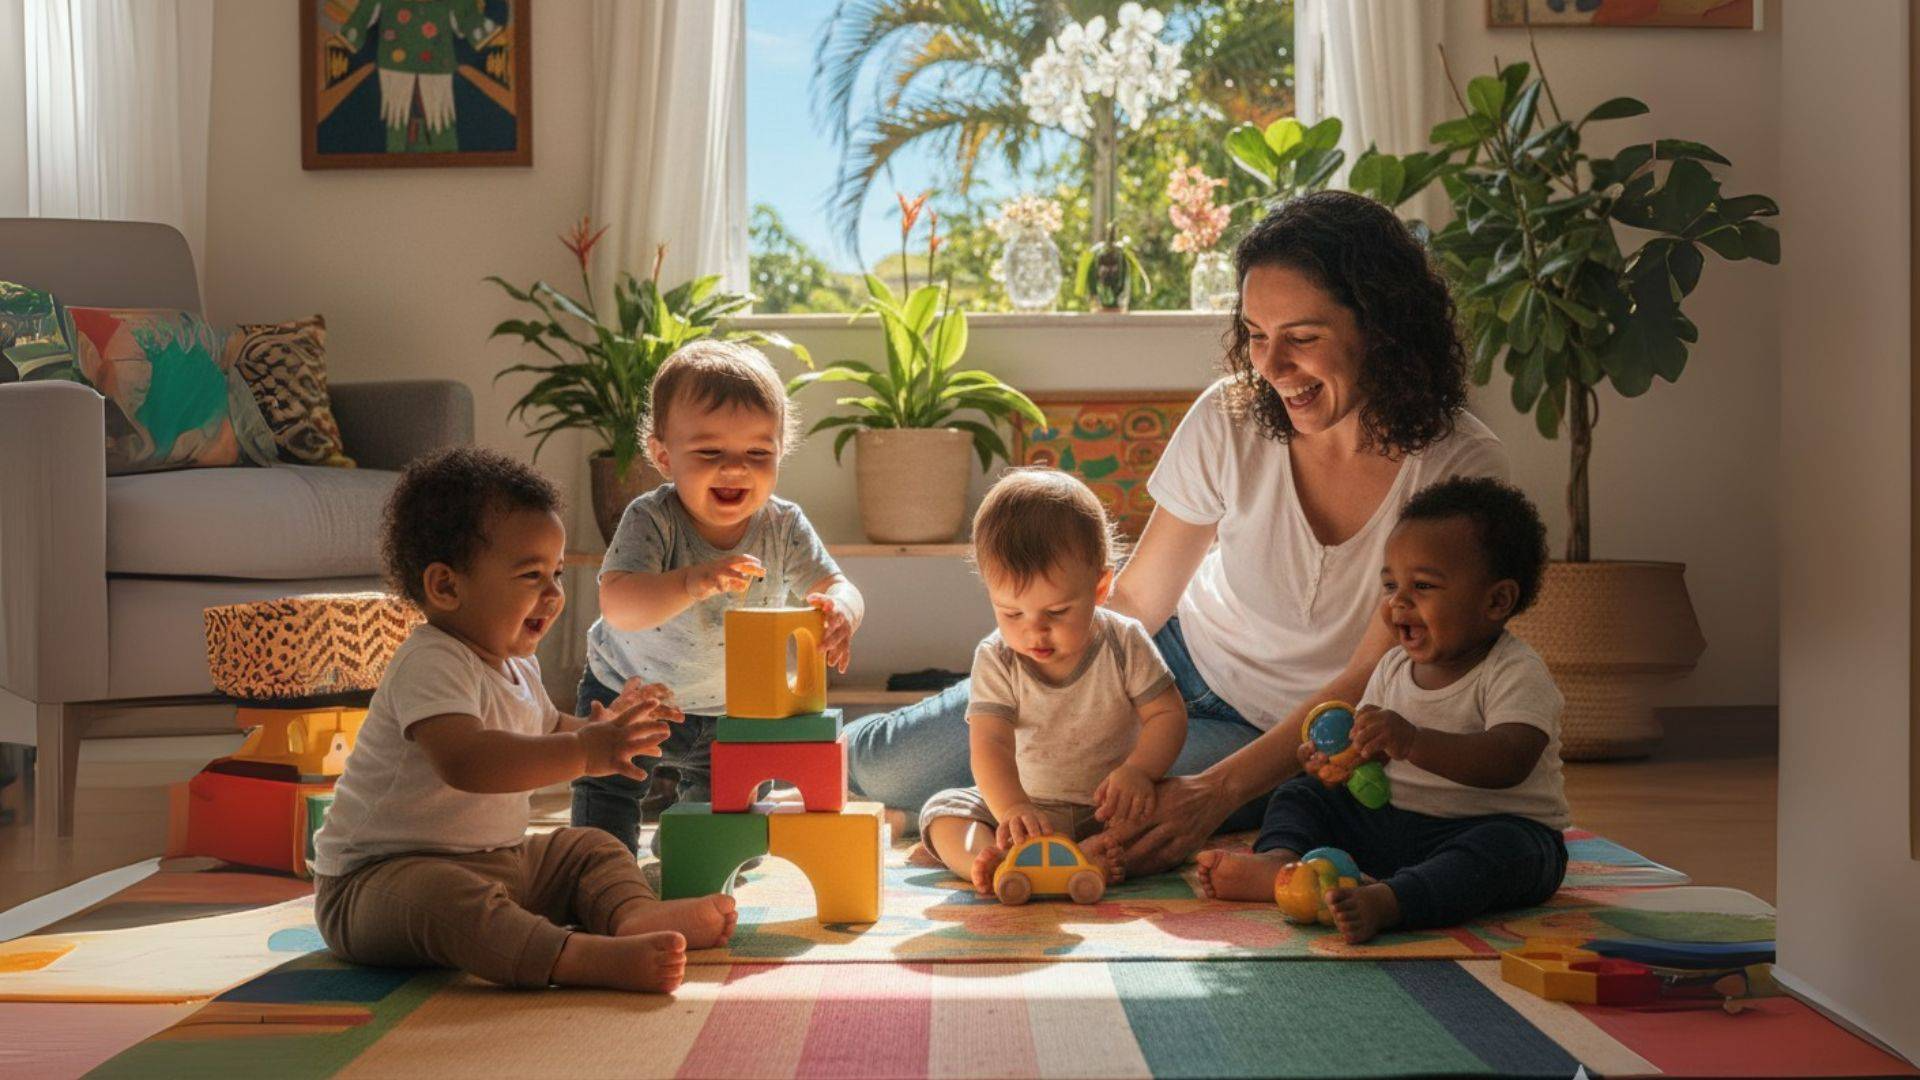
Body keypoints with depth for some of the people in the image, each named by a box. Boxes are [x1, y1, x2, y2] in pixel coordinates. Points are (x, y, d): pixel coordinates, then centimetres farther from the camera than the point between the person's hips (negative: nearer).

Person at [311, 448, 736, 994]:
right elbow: (464, 761, -40)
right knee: (446, 899, -39)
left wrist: (602, 727, 10)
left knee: (590, 848, 9)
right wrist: (584, 751, -45)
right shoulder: (431, 665, -22)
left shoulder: (517, 666, 11)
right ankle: (578, 957, -59)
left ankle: (633, 913, -20)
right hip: (378, 879, -10)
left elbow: (542, 737, 31)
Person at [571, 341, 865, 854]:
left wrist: (840, 611, -47)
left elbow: (837, 587, -21)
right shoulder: (651, 519, -30)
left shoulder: (784, 527, -18)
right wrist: (692, 582, -62)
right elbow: (618, 606, -44)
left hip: (727, 711, 3)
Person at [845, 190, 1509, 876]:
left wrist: (1216, 792, -32)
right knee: (888, 765, -13)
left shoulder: (1460, 470, -21)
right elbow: (1133, 600, -6)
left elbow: (1367, 684, -21)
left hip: (1283, 738, -2)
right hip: (1180, 663, 2)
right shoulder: (1232, 419, -15)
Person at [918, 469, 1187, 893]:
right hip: (1029, 805, 1)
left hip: (1110, 808, -1)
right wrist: (1012, 809, -40)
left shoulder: (1124, 643, -9)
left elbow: (1167, 714, -7)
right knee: (942, 809, -18)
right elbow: (990, 744, -21)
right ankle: (982, 859, -46)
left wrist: (1138, 770, -28)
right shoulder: (996, 660, -10)